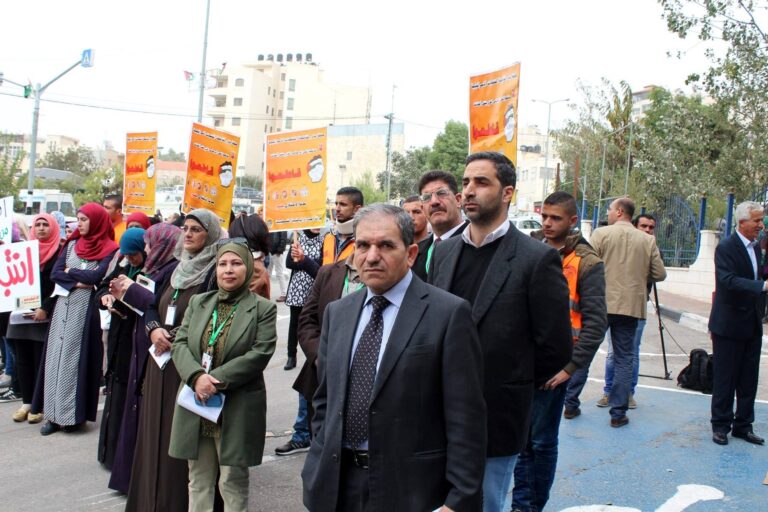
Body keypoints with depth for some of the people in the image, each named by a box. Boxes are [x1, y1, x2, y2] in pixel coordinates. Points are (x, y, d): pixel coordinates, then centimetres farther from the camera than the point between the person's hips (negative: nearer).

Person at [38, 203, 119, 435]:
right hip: (64, 306, 5)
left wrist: (70, 272, -2)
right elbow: (55, 273, 4)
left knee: (77, 357, -3)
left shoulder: (110, 250, -4)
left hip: (86, 309, -5)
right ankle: (55, 413, 7)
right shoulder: (71, 244, 12)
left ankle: (75, 414, 5)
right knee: (56, 356, 3)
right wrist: (77, 282, -12)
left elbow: (97, 276, -17)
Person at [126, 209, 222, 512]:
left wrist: (176, 337, -15)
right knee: (157, 432, 11)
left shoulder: (215, 272, -8)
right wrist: (154, 330, -5)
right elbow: (152, 307, 15)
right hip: (162, 362, 7)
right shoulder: (176, 268, 13)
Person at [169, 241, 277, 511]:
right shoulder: (197, 302, 11)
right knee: (198, 479, 14)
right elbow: (180, 343, 3)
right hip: (196, 403, 4)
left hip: (238, 408, -4)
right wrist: (197, 377, -16)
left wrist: (216, 380, -19)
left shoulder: (263, 308, -3)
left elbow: (260, 353, -13)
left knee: (233, 481, 4)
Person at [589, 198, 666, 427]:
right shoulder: (648, 240, 3)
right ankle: (618, 412, 8)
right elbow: (659, 274, 4)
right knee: (624, 359, 8)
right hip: (631, 306, 2)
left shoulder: (601, 234, -6)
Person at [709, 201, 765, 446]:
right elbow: (728, 281, -26)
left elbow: (758, 278, 17)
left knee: (749, 380, 12)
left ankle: (743, 425, 22)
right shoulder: (726, 247, -13)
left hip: (752, 325, 7)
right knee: (725, 379, 2)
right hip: (729, 325, -7)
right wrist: (762, 285, -34)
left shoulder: (755, 247, 12)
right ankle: (721, 425, 13)